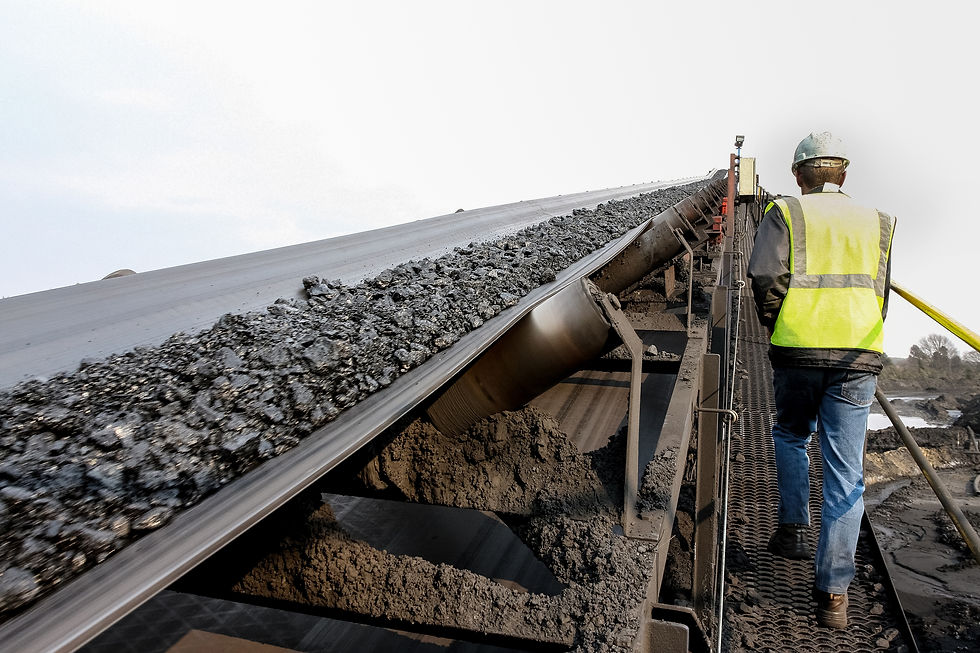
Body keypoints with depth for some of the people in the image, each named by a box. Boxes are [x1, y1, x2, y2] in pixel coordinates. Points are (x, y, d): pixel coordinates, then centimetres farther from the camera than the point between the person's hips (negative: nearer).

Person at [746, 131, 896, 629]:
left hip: (797, 350, -2)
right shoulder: (874, 222, 14)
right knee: (845, 471, 4)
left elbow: (765, 275, -11)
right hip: (859, 356, 2)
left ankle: (793, 528, 22)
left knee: (790, 436, 25)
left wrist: (775, 327, 3)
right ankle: (834, 592, 6)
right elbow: (880, 293, 11)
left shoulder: (785, 213, 3)